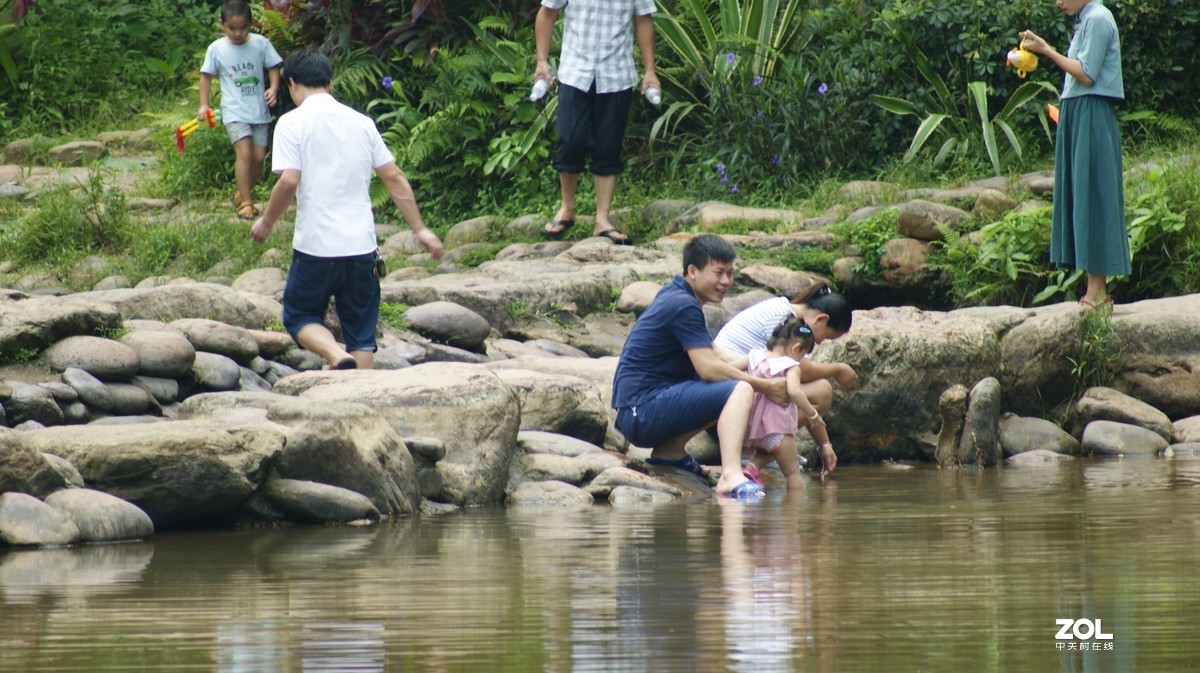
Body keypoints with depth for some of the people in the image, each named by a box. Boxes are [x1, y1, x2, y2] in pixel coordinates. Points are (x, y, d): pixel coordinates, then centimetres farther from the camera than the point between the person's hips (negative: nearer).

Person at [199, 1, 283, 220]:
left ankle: (242, 194, 24)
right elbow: (207, 76, 8)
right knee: (244, 152, -17)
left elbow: (273, 68, 8)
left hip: (259, 109, 3)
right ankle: (245, 202, -10)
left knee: (259, 156, 2)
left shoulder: (261, 44, 0)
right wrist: (203, 105, 4)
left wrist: (273, 89, -10)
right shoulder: (216, 49, -2)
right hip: (234, 110, -3)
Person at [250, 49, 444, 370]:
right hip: (362, 247, 4)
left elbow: (289, 181, -15)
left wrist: (267, 222, 0)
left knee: (299, 317, 11)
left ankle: (337, 356, -16)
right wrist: (420, 229, 13)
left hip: (315, 247, -4)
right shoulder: (361, 122, 9)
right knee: (361, 332, 11)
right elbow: (394, 178, 8)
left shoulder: (293, 123, -5)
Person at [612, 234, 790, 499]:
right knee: (740, 391, -21)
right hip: (643, 412, -10)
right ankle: (731, 477, -41)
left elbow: (710, 358, 23)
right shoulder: (684, 306, -12)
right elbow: (709, 368, -18)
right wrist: (766, 387, -10)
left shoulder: (671, 295, 18)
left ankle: (670, 450, 8)